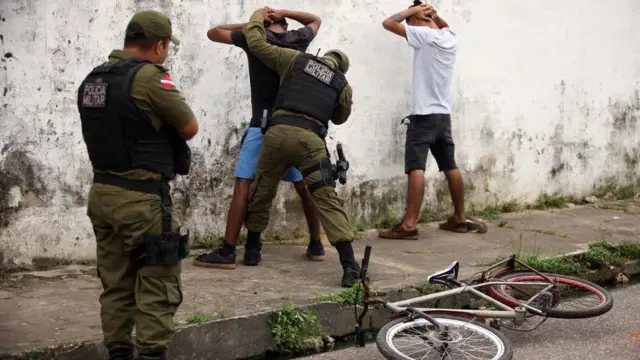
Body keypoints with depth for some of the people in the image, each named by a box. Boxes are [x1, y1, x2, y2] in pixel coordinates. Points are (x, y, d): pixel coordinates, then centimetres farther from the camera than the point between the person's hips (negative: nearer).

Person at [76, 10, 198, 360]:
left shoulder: (92, 80, 10)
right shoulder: (149, 77, -14)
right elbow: (190, 128, -6)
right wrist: (164, 122, 14)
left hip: (102, 193, 8)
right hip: (141, 199, -8)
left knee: (115, 284, 14)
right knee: (157, 286, -1)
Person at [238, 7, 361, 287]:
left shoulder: (297, 60, 16)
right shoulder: (343, 85, 18)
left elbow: (256, 43, 16)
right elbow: (340, 117, 33)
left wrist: (258, 17, 33)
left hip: (279, 132, 1)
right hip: (311, 139, -1)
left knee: (261, 191, 19)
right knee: (327, 199, -3)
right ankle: (349, 264, -12)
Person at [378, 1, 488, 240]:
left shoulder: (424, 35, -11)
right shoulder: (449, 37, 11)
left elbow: (388, 23, -10)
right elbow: (444, 25, 36)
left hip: (424, 114, -8)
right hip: (444, 114, 8)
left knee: (416, 168, -13)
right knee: (450, 167, 14)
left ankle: (409, 225, -19)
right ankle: (459, 219, 22)